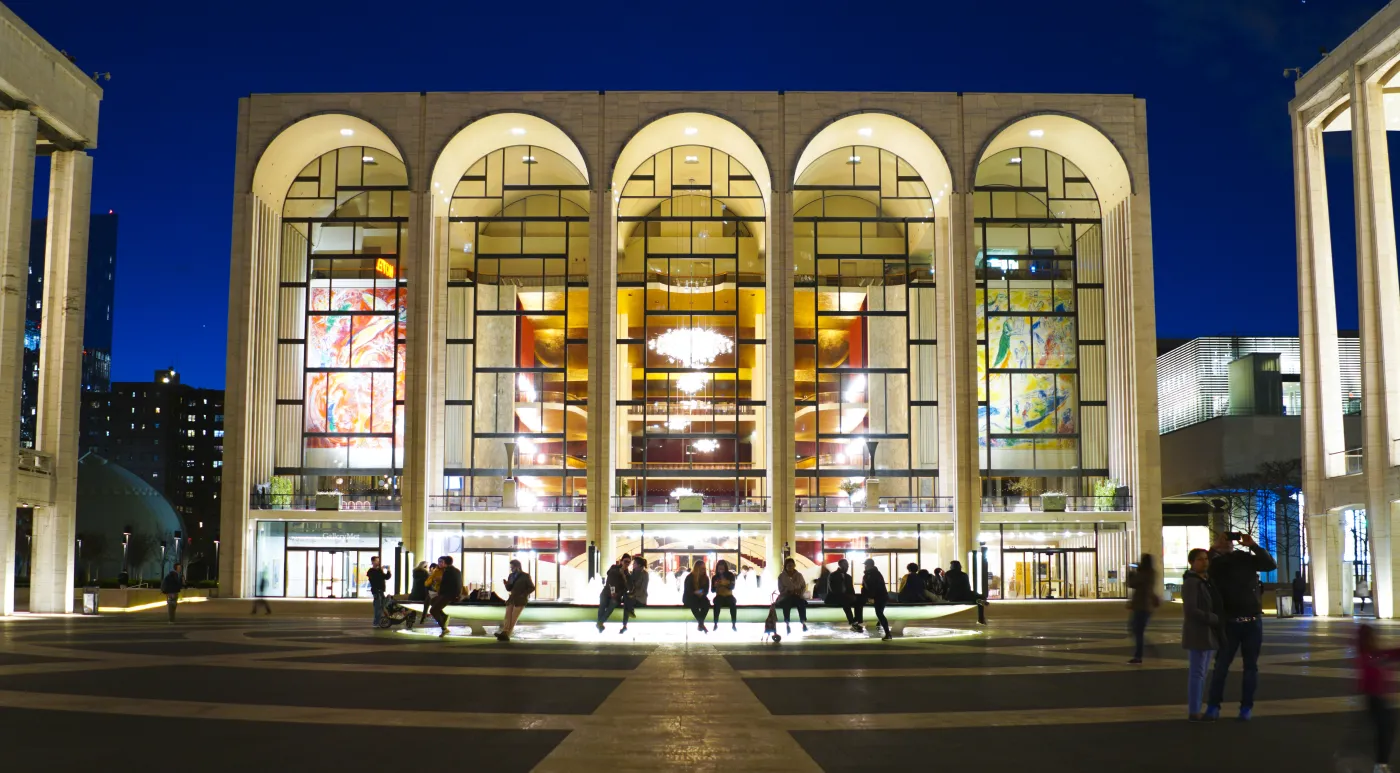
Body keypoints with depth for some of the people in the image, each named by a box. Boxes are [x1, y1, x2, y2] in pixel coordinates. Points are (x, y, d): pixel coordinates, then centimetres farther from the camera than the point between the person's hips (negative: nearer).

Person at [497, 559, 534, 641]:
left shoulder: (525, 576, -3)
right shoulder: (511, 576, 12)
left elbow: (532, 588, 0)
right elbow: (509, 589, 12)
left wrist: (523, 594, -11)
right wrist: (506, 583, -8)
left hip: (520, 599, -6)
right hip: (512, 598, 6)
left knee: (513, 618, -13)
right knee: (507, 617, -11)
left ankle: (506, 635, -20)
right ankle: (504, 633, -24)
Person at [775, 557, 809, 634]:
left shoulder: (799, 575, 10)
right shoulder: (781, 576, 3)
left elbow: (804, 586, 9)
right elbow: (781, 590, -3)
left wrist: (800, 592, -13)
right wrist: (790, 592, -19)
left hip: (797, 596, 2)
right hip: (785, 597, -2)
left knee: (802, 603, -34)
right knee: (786, 603, -37)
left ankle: (804, 624, -36)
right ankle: (788, 625, -39)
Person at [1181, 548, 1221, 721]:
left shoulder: (1207, 580, 14)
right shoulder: (1191, 582, -14)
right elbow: (1191, 610, -22)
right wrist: (1215, 619, -19)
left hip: (1207, 632, 9)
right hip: (1197, 633, -9)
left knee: (1202, 672, 11)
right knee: (1197, 672, -8)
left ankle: (1196, 710, 16)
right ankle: (1193, 712, -5)